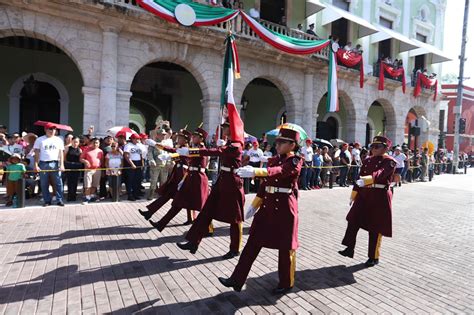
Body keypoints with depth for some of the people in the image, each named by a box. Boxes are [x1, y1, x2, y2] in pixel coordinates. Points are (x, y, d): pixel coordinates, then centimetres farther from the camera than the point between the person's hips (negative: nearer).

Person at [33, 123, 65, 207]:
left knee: (58, 183, -1)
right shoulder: (40, 140, 6)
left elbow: (61, 153, 7)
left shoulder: (59, 140, 10)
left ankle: (59, 200, 6)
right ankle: (47, 200, 15)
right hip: (43, 164, 0)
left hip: (55, 163, 1)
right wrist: (36, 165, -6)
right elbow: (37, 153, 3)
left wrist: (62, 164, -3)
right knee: (44, 184, 5)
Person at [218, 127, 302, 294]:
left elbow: (279, 171, -32)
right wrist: (255, 204, 10)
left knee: (285, 247, 8)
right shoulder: (273, 160, 11)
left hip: (284, 207, -7)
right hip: (268, 205, 7)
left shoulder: (295, 161, -11)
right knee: (253, 242, 7)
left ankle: (286, 283, 29)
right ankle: (237, 280, 14)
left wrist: (255, 171, -47)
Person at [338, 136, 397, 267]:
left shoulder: (390, 161, -9)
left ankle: (374, 257, 20)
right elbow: (360, 177, 12)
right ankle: (350, 249, 15)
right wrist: (353, 196, 12)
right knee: (353, 221, 2)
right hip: (364, 195, 6)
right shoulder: (367, 160, 10)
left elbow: (380, 174, -29)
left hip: (380, 197, -6)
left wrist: (365, 181, -47)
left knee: (375, 228, 4)